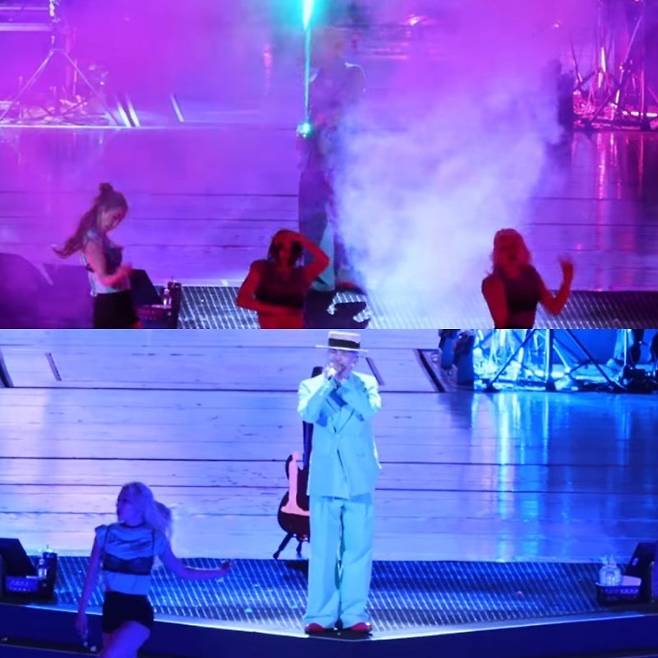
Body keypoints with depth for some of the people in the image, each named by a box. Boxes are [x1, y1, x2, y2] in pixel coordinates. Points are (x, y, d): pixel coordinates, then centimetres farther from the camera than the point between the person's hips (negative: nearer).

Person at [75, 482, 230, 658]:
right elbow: (92, 575, 7)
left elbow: (181, 571, 6)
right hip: (112, 610, 4)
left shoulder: (155, 539, -4)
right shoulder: (106, 534, 1)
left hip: (138, 611, -4)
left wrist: (219, 572, 3)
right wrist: (81, 612, 7)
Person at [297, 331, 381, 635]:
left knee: (358, 549, 0)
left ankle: (354, 614, 4)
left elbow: (371, 410, -11)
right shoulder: (312, 385, 7)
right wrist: (328, 383, -16)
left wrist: (346, 382, -13)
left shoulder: (366, 383, 8)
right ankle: (320, 615, 1)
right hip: (324, 480, 0)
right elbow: (307, 414, -12)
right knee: (322, 551, -1)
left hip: (359, 479, 0)